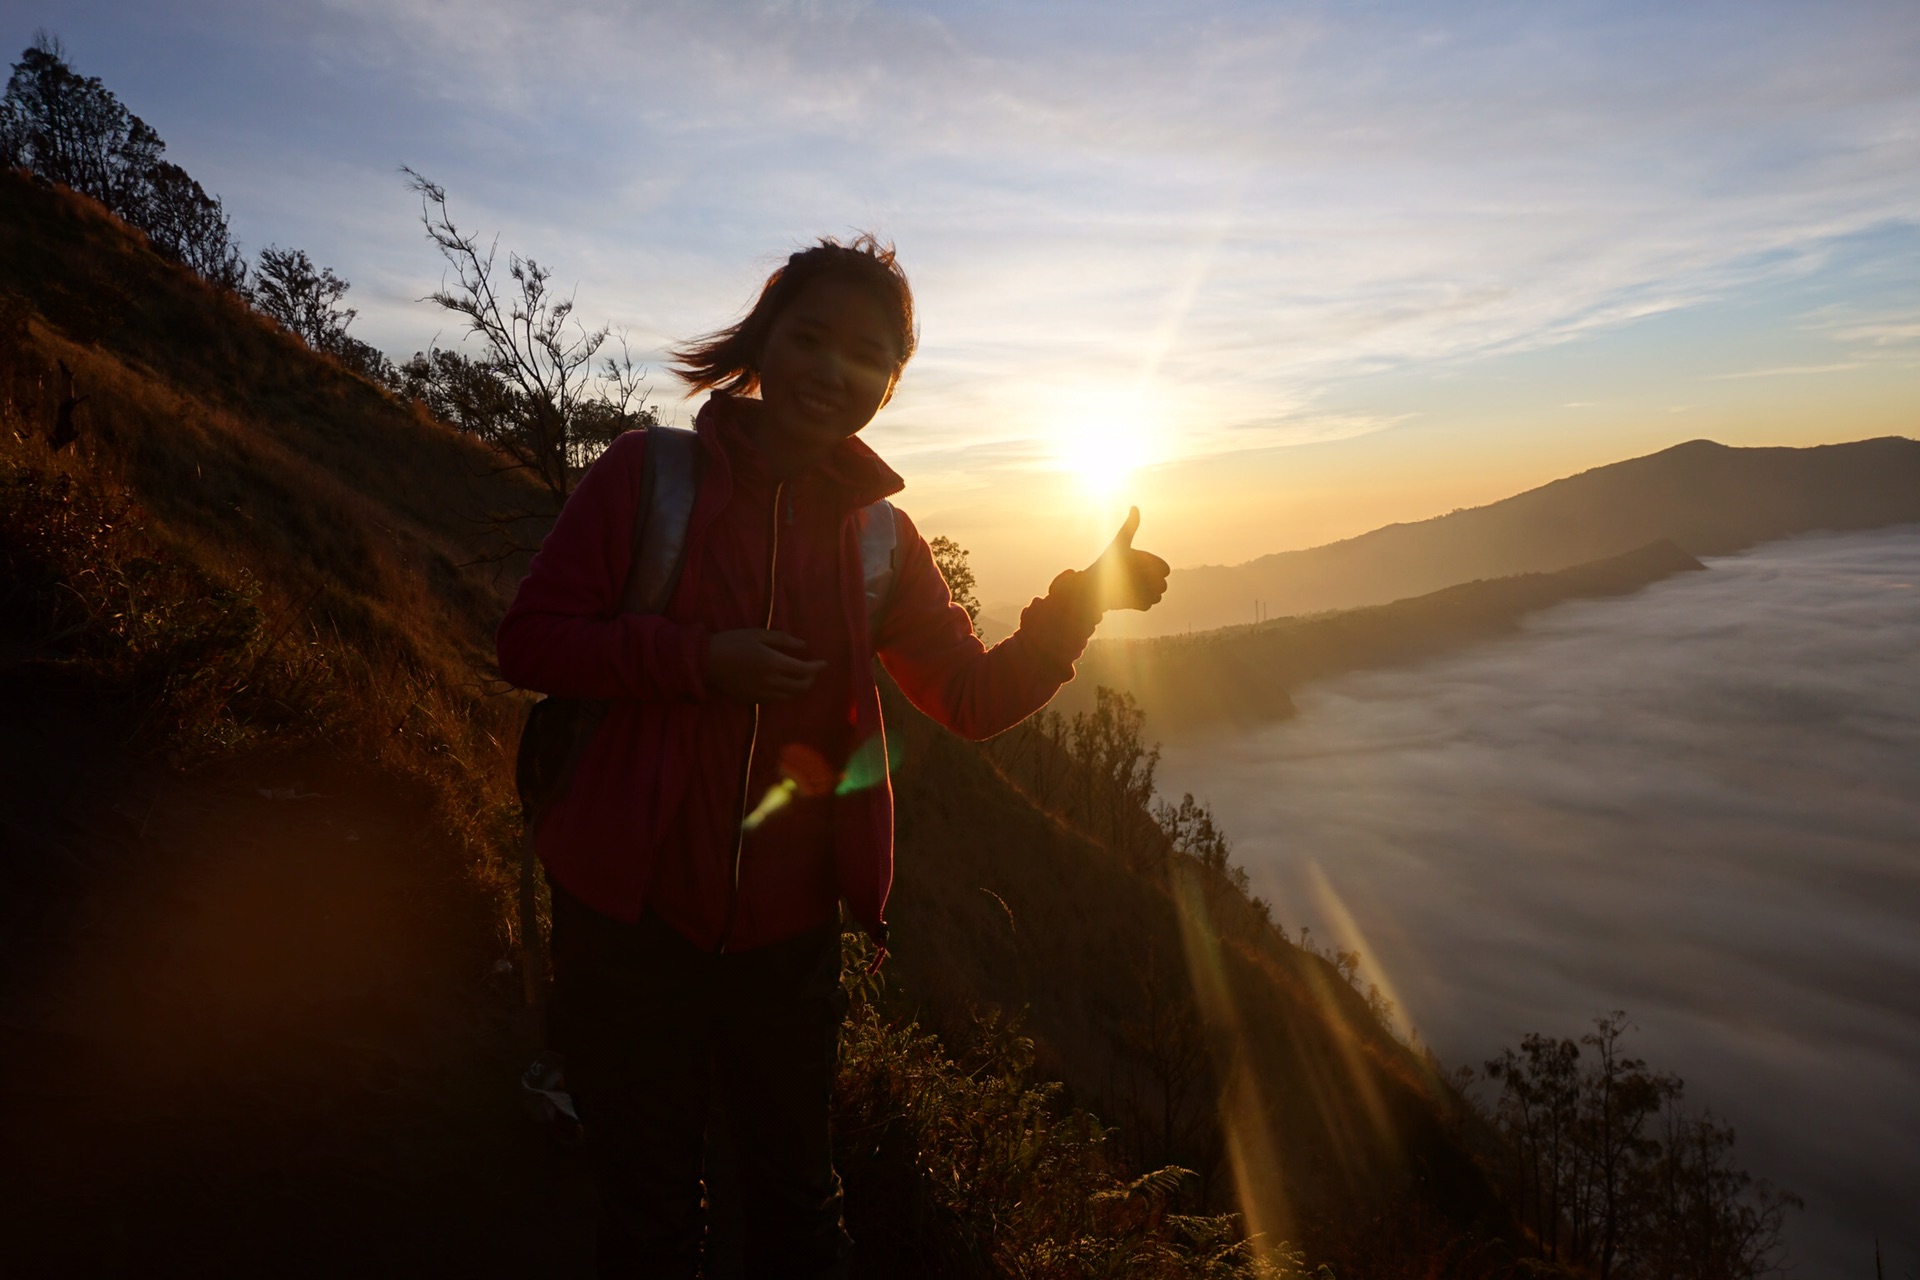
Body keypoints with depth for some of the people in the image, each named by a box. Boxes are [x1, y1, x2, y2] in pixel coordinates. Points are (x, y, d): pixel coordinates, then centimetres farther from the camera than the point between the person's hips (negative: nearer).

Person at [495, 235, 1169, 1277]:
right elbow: (528, 642, -9)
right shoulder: (649, 473, -7)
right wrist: (698, 658, -22)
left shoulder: (879, 537, 4)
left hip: (788, 933, 3)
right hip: (632, 918, -3)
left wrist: (1078, 605, -12)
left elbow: (974, 699, 2)